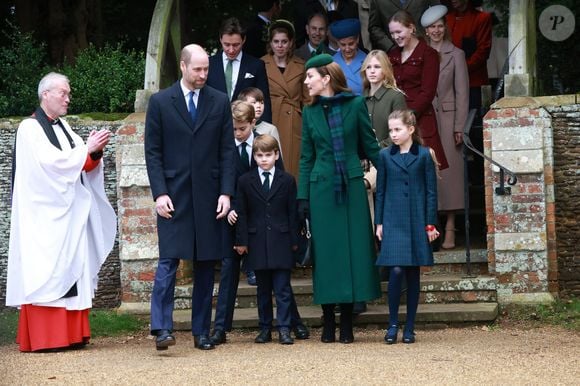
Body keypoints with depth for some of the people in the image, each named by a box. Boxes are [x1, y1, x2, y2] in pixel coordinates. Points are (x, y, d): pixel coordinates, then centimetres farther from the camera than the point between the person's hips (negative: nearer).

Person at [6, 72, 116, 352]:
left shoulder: (63, 127, 15)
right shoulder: (30, 128, -6)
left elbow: (86, 166, 12)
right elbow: (49, 161, -17)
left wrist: (96, 152, -8)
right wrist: (86, 148, -15)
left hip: (69, 213, 8)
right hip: (43, 214, -7)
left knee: (71, 269, 5)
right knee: (45, 272, -8)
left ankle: (70, 333, 7)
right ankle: (41, 337, -6)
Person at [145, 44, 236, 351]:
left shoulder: (220, 102, 8)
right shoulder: (160, 102, 2)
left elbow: (228, 150, 7)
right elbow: (152, 152, 1)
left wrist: (226, 192, -2)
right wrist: (160, 193, -9)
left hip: (208, 196, 2)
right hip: (173, 196, -2)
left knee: (206, 265, 5)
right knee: (168, 260, -10)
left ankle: (201, 332, 11)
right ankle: (162, 329, -11)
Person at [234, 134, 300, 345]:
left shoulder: (287, 181, 5)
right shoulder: (245, 181, 5)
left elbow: (293, 213, 5)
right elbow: (241, 214, 5)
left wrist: (294, 240, 2)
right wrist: (241, 241, -1)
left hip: (281, 241, -1)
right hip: (257, 243, 1)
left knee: (282, 288, -2)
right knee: (263, 289, 8)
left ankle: (284, 328, 0)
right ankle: (265, 328, 14)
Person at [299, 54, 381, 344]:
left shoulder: (355, 105, 0)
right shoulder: (310, 113, 8)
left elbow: (370, 146, 4)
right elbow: (306, 158, 10)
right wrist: (302, 197, 3)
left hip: (352, 186, -1)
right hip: (321, 187, 2)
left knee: (353, 248, 0)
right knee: (325, 251, 2)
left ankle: (347, 323, 8)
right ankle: (328, 323, 9)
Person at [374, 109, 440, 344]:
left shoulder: (424, 155, 1)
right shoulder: (385, 155, 6)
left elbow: (431, 191, 2)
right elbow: (380, 191, 9)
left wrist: (430, 224, -2)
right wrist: (379, 223, 5)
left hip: (417, 221, 0)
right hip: (393, 221, 0)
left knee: (413, 273, 5)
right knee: (396, 270, -12)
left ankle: (409, 327, 12)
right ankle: (393, 324, 1)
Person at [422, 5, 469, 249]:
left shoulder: (456, 55, 3)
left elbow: (462, 92, -1)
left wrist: (459, 126, -8)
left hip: (447, 117, -3)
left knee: (449, 170, -4)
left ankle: (450, 229, -3)